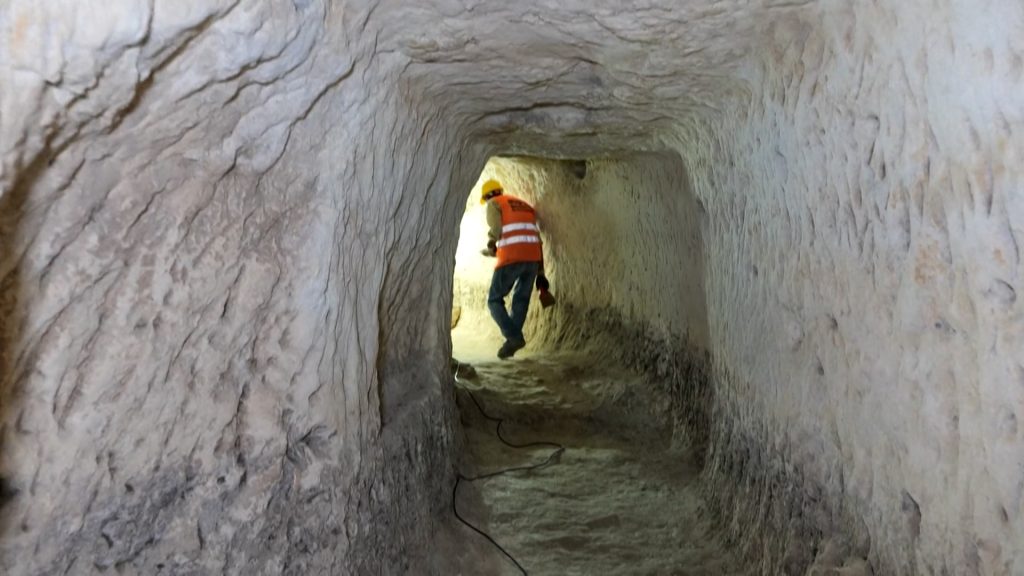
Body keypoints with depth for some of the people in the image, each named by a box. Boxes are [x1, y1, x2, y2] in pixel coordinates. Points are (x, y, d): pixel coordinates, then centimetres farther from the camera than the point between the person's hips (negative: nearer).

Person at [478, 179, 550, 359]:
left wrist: (491, 248, 15)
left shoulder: (494, 204, 11)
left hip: (511, 258, -6)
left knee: (495, 300, 6)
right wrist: (541, 273, 23)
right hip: (533, 257, 6)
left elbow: (495, 230, -8)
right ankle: (513, 341, 12)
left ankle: (514, 337, -10)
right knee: (521, 300, 17)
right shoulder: (525, 206, 30)